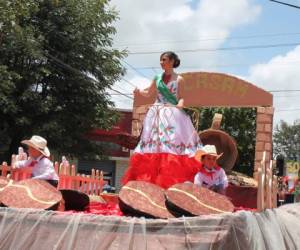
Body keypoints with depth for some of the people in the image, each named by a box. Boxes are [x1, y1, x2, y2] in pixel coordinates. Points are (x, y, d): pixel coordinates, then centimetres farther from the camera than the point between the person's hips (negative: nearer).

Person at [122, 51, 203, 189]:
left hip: (173, 115, -3)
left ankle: (177, 179, -6)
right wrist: (139, 92, -2)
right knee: (155, 143, 0)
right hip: (157, 114, 3)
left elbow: (181, 97, 1)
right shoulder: (157, 78, 10)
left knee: (175, 143, -9)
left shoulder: (179, 79, 1)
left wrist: (180, 104, -20)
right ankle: (153, 178, 3)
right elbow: (149, 92, 18)